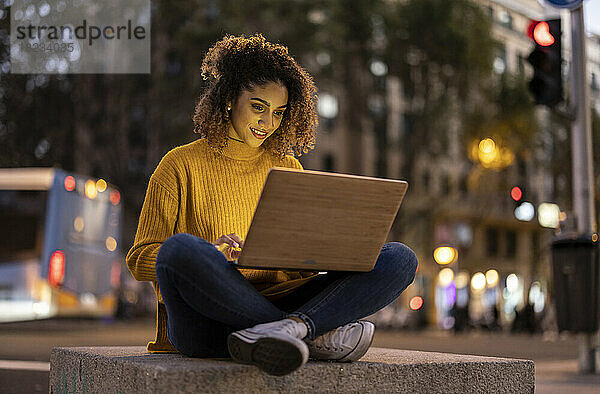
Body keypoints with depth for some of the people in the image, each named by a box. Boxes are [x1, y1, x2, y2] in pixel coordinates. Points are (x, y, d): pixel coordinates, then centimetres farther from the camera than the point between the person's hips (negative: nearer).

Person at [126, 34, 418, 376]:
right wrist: (209, 254, -18)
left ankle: (282, 330, -37)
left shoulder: (288, 169, 19)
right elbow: (140, 261, 1)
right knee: (180, 248, -38)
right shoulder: (181, 166, 6)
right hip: (206, 320, -3)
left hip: (276, 305, 4)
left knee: (399, 259, -13)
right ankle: (315, 336, -28)